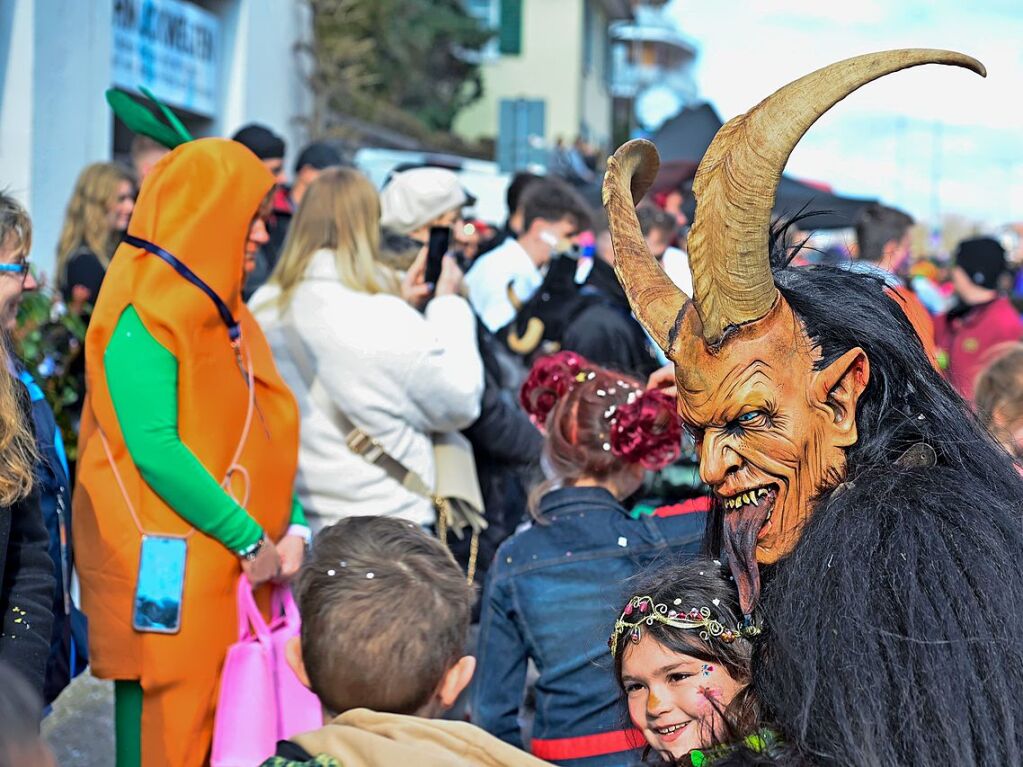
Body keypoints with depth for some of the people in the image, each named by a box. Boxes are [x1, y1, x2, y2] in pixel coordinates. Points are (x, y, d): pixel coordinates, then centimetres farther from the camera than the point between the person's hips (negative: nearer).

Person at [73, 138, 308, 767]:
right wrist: (249, 536, -17)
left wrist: (292, 526, -1)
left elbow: (267, 432, 15)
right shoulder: (144, 312, -10)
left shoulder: (222, 308, 17)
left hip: (234, 572, 8)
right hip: (169, 573, -8)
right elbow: (153, 446, -19)